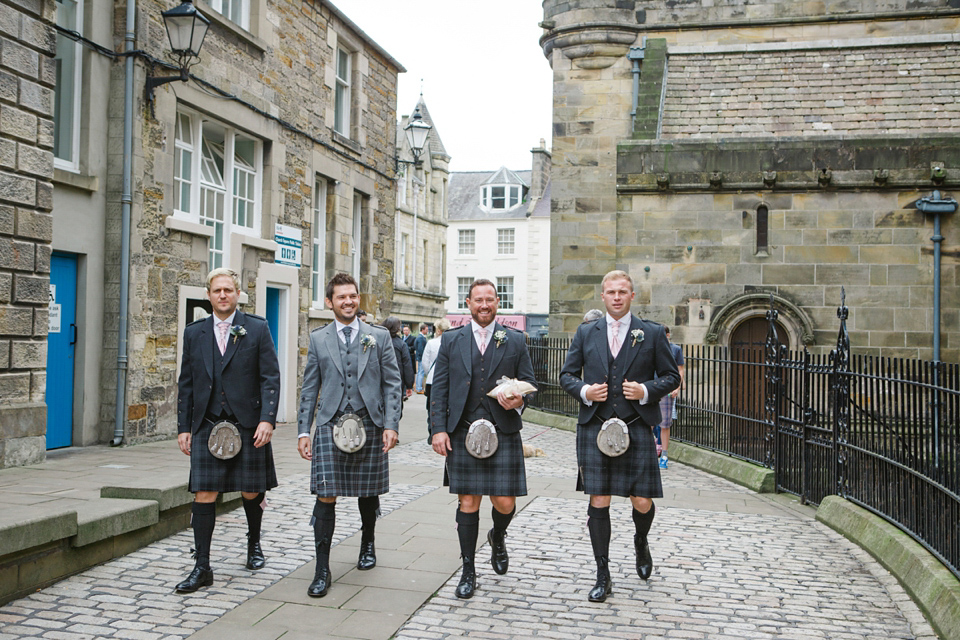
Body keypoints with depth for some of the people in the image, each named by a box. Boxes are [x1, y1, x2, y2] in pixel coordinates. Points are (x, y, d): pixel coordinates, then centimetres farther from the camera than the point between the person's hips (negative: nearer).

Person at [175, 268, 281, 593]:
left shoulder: (257, 329, 1)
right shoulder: (194, 332, 9)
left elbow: (270, 378, -4)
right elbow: (186, 383, 11)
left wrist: (267, 419, -14)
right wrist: (183, 427, 6)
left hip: (248, 425, -2)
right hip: (207, 425, 2)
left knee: (251, 493, 9)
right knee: (203, 494, -3)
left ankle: (254, 544, 36)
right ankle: (202, 567, 5)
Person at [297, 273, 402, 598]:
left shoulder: (379, 337, 5)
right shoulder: (318, 339, 8)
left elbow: (392, 384, 3)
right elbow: (310, 388, 8)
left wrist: (391, 425, -6)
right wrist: (303, 430, 2)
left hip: (369, 425, 0)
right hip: (330, 426, 0)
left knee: (368, 493, 12)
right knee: (325, 497, -6)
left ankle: (367, 544, 39)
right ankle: (322, 570, 1)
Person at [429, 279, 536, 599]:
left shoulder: (515, 340, 7)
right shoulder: (451, 340, 7)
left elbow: (528, 382, 10)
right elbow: (439, 388, 5)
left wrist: (519, 400, -12)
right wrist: (438, 429, -4)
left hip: (503, 432, 0)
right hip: (462, 433, 0)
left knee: (505, 503, 0)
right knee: (468, 502, 4)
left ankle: (497, 537, 35)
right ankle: (468, 570, 17)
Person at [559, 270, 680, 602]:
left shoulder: (652, 333, 5)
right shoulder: (586, 332, 9)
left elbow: (671, 376, 8)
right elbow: (566, 375, 13)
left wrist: (646, 390, -10)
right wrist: (584, 391, -7)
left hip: (637, 429, -1)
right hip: (594, 428, 1)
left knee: (642, 502, 1)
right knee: (598, 502, 1)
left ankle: (641, 542, 37)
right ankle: (603, 577, 13)